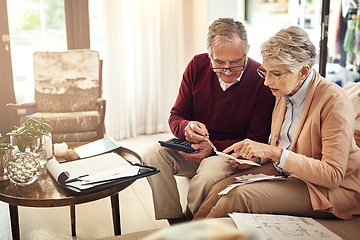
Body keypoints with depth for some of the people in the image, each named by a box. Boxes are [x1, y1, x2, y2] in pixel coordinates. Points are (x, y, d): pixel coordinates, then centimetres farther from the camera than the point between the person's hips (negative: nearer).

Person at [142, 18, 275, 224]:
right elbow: (176, 116, 2)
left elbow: (257, 141, -12)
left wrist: (214, 147, -25)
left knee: (209, 175, -35)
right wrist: (186, 128, -24)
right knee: (153, 155, -21)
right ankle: (176, 225, -9)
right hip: (194, 146, 4)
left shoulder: (261, 80, -17)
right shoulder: (197, 66, -5)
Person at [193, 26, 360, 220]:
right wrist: (256, 154, -6)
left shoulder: (334, 101, -20)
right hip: (283, 171, 7)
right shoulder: (284, 92, 3)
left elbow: (333, 175, -24)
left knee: (240, 196, -25)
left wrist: (273, 152, -27)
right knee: (221, 188, -15)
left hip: (330, 189, -7)